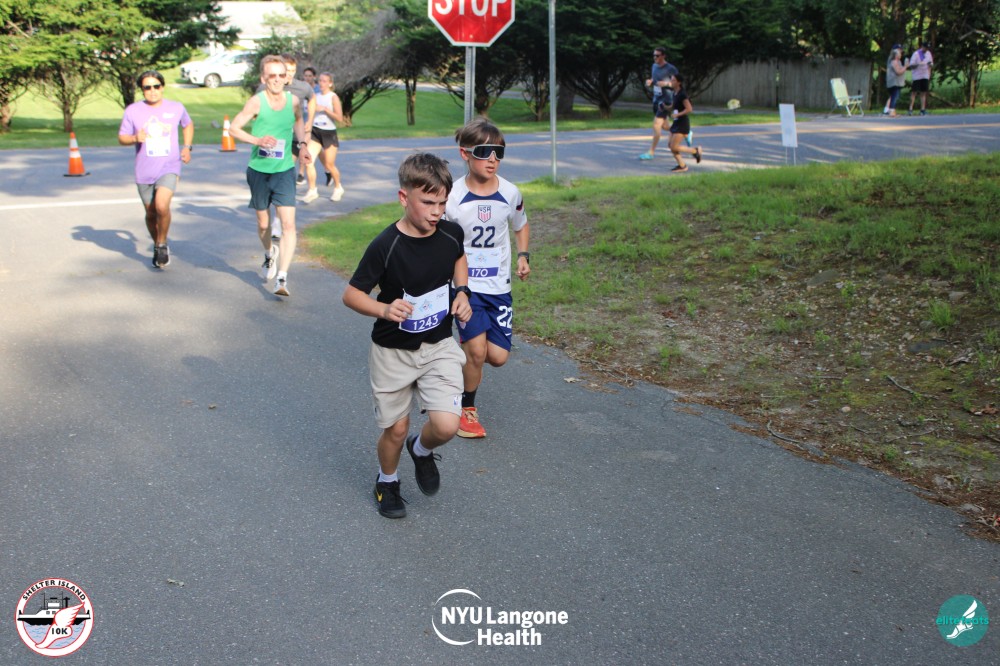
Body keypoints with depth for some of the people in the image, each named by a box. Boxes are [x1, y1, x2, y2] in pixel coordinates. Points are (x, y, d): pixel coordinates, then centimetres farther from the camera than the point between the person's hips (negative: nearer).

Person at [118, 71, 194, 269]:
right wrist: (135, 138, -19)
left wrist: (187, 147, 8)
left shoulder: (176, 108, 2)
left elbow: (188, 125, 22)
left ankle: (162, 244, -2)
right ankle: (157, 246, 36)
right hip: (144, 172, 2)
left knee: (162, 206, -24)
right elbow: (122, 137, 3)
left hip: (169, 168, -1)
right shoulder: (132, 111, -2)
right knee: (151, 213, 11)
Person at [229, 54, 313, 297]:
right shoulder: (256, 102, -10)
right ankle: (269, 254, 47)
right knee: (263, 223, 15)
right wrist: (257, 140, -22)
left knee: (288, 224, -14)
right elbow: (234, 128, -6)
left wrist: (302, 143, 1)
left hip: (284, 170, 0)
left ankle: (282, 277, -14)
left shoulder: (294, 101, -3)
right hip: (259, 170, 0)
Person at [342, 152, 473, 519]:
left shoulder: (451, 233, -9)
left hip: (439, 346, 3)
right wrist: (385, 309, -30)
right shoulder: (385, 247, -22)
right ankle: (387, 481, 42)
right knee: (396, 428, 10)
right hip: (393, 351, -2)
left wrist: (461, 291, -1)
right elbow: (351, 294, -13)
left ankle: (422, 450, 24)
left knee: (446, 425, -12)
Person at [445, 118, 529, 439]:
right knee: (477, 348, -17)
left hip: (499, 285, 3)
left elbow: (521, 225, 17)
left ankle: (465, 351, 36)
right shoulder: (452, 197, -13)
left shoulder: (510, 193, -4)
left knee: (497, 356, -2)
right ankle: (466, 408, 11)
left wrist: (523, 255, 5)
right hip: (464, 283, -3)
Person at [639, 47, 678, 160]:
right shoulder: (654, 66, 9)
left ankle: (651, 153, -8)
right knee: (663, 125, 20)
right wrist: (649, 82, -1)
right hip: (656, 99, 8)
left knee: (656, 125, -12)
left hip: (665, 100, -8)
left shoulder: (670, 69, -13)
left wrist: (666, 83, -26)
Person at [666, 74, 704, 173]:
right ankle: (681, 166, 14)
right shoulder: (675, 93, 9)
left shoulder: (682, 94, -17)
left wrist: (677, 115, -21)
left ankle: (695, 150, 8)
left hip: (682, 123, -9)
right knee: (671, 146, 6)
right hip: (676, 123, 9)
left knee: (674, 147, -10)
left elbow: (689, 109, -22)